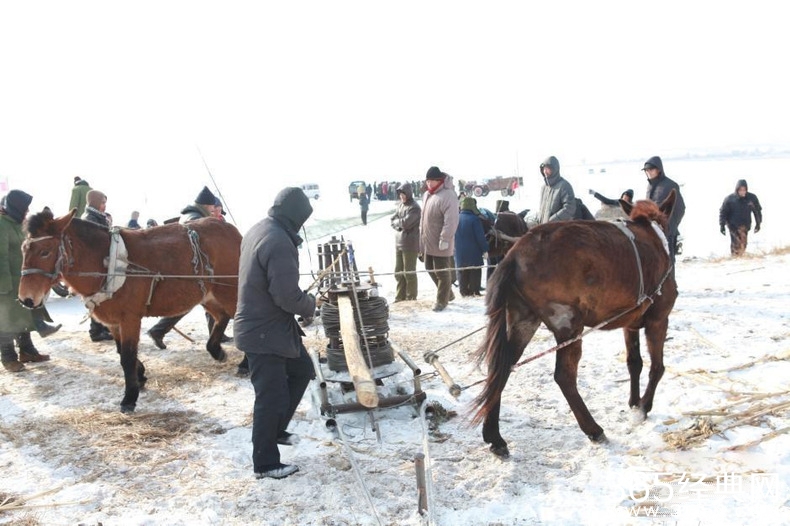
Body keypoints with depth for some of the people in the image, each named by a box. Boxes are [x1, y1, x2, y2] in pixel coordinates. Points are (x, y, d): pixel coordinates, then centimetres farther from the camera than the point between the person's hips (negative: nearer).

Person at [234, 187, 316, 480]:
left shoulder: (259, 230, 5)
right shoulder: (279, 243, -26)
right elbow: (289, 297, -27)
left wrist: (303, 302, 9)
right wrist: (311, 304, -6)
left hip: (264, 324, 10)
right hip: (265, 333, -10)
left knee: (302, 371, 23)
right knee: (272, 396, 2)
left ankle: (276, 430, 35)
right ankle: (265, 464, 17)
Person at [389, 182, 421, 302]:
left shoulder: (414, 207, -13)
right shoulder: (400, 205, 12)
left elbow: (405, 222, -22)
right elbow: (392, 220, 8)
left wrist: (396, 222, -5)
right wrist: (399, 225, -10)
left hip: (410, 245, -8)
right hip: (399, 243, 8)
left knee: (409, 272, 1)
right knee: (398, 271, 13)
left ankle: (411, 298, 13)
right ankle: (400, 297, 24)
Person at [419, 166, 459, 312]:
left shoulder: (448, 196, -18)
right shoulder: (427, 195, 11)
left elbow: (451, 221, -23)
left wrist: (445, 239, -25)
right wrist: (422, 237, 19)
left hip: (440, 244, -9)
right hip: (428, 242, 9)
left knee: (442, 273, 3)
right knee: (430, 269, 18)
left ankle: (442, 301, 16)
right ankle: (448, 294, 33)